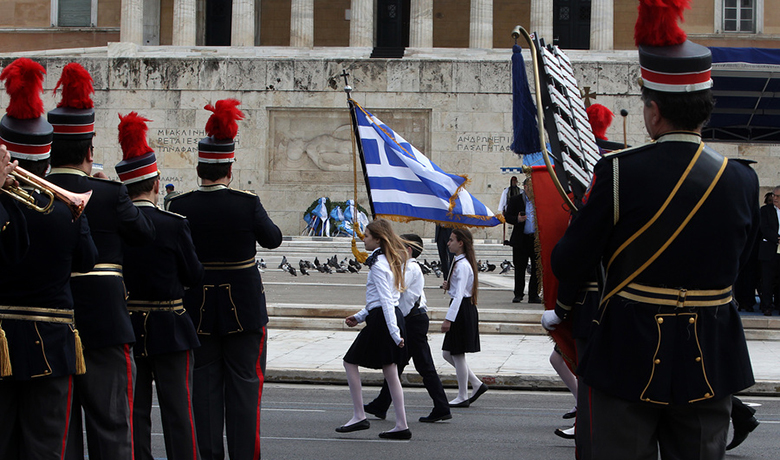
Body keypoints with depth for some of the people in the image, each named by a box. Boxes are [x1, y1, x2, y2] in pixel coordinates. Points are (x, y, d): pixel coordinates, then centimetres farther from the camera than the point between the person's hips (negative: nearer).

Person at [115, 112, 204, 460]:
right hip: (169, 327, -3)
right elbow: (193, 276, -6)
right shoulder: (174, 225, -14)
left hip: (125, 326, 3)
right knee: (177, 406, 3)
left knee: (133, 406, 10)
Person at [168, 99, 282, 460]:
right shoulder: (248, 204, -13)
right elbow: (273, 239, 3)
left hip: (197, 305, 2)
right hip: (244, 305, -2)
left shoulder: (180, 207, -7)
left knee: (205, 381, 9)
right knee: (244, 382, 4)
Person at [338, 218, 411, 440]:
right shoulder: (392, 260, 16)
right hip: (395, 316, 9)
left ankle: (359, 416, 1)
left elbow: (386, 300, -20)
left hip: (381, 320, -9)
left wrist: (394, 333, -23)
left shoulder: (378, 264, -13)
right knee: (389, 371, 8)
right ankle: (401, 425, 5)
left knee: (350, 362, 2)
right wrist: (360, 316, 22)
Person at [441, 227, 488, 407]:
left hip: (462, 311, -10)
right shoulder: (459, 262, 13)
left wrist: (448, 319, -24)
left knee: (457, 354, -2)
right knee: (448, 353, 13)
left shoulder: (462, 265, -17)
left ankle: (463, 397, 7)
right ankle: (477, 384, 17)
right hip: (461, 310, 10)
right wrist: (449, 286, 5)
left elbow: (459, 294, -22)